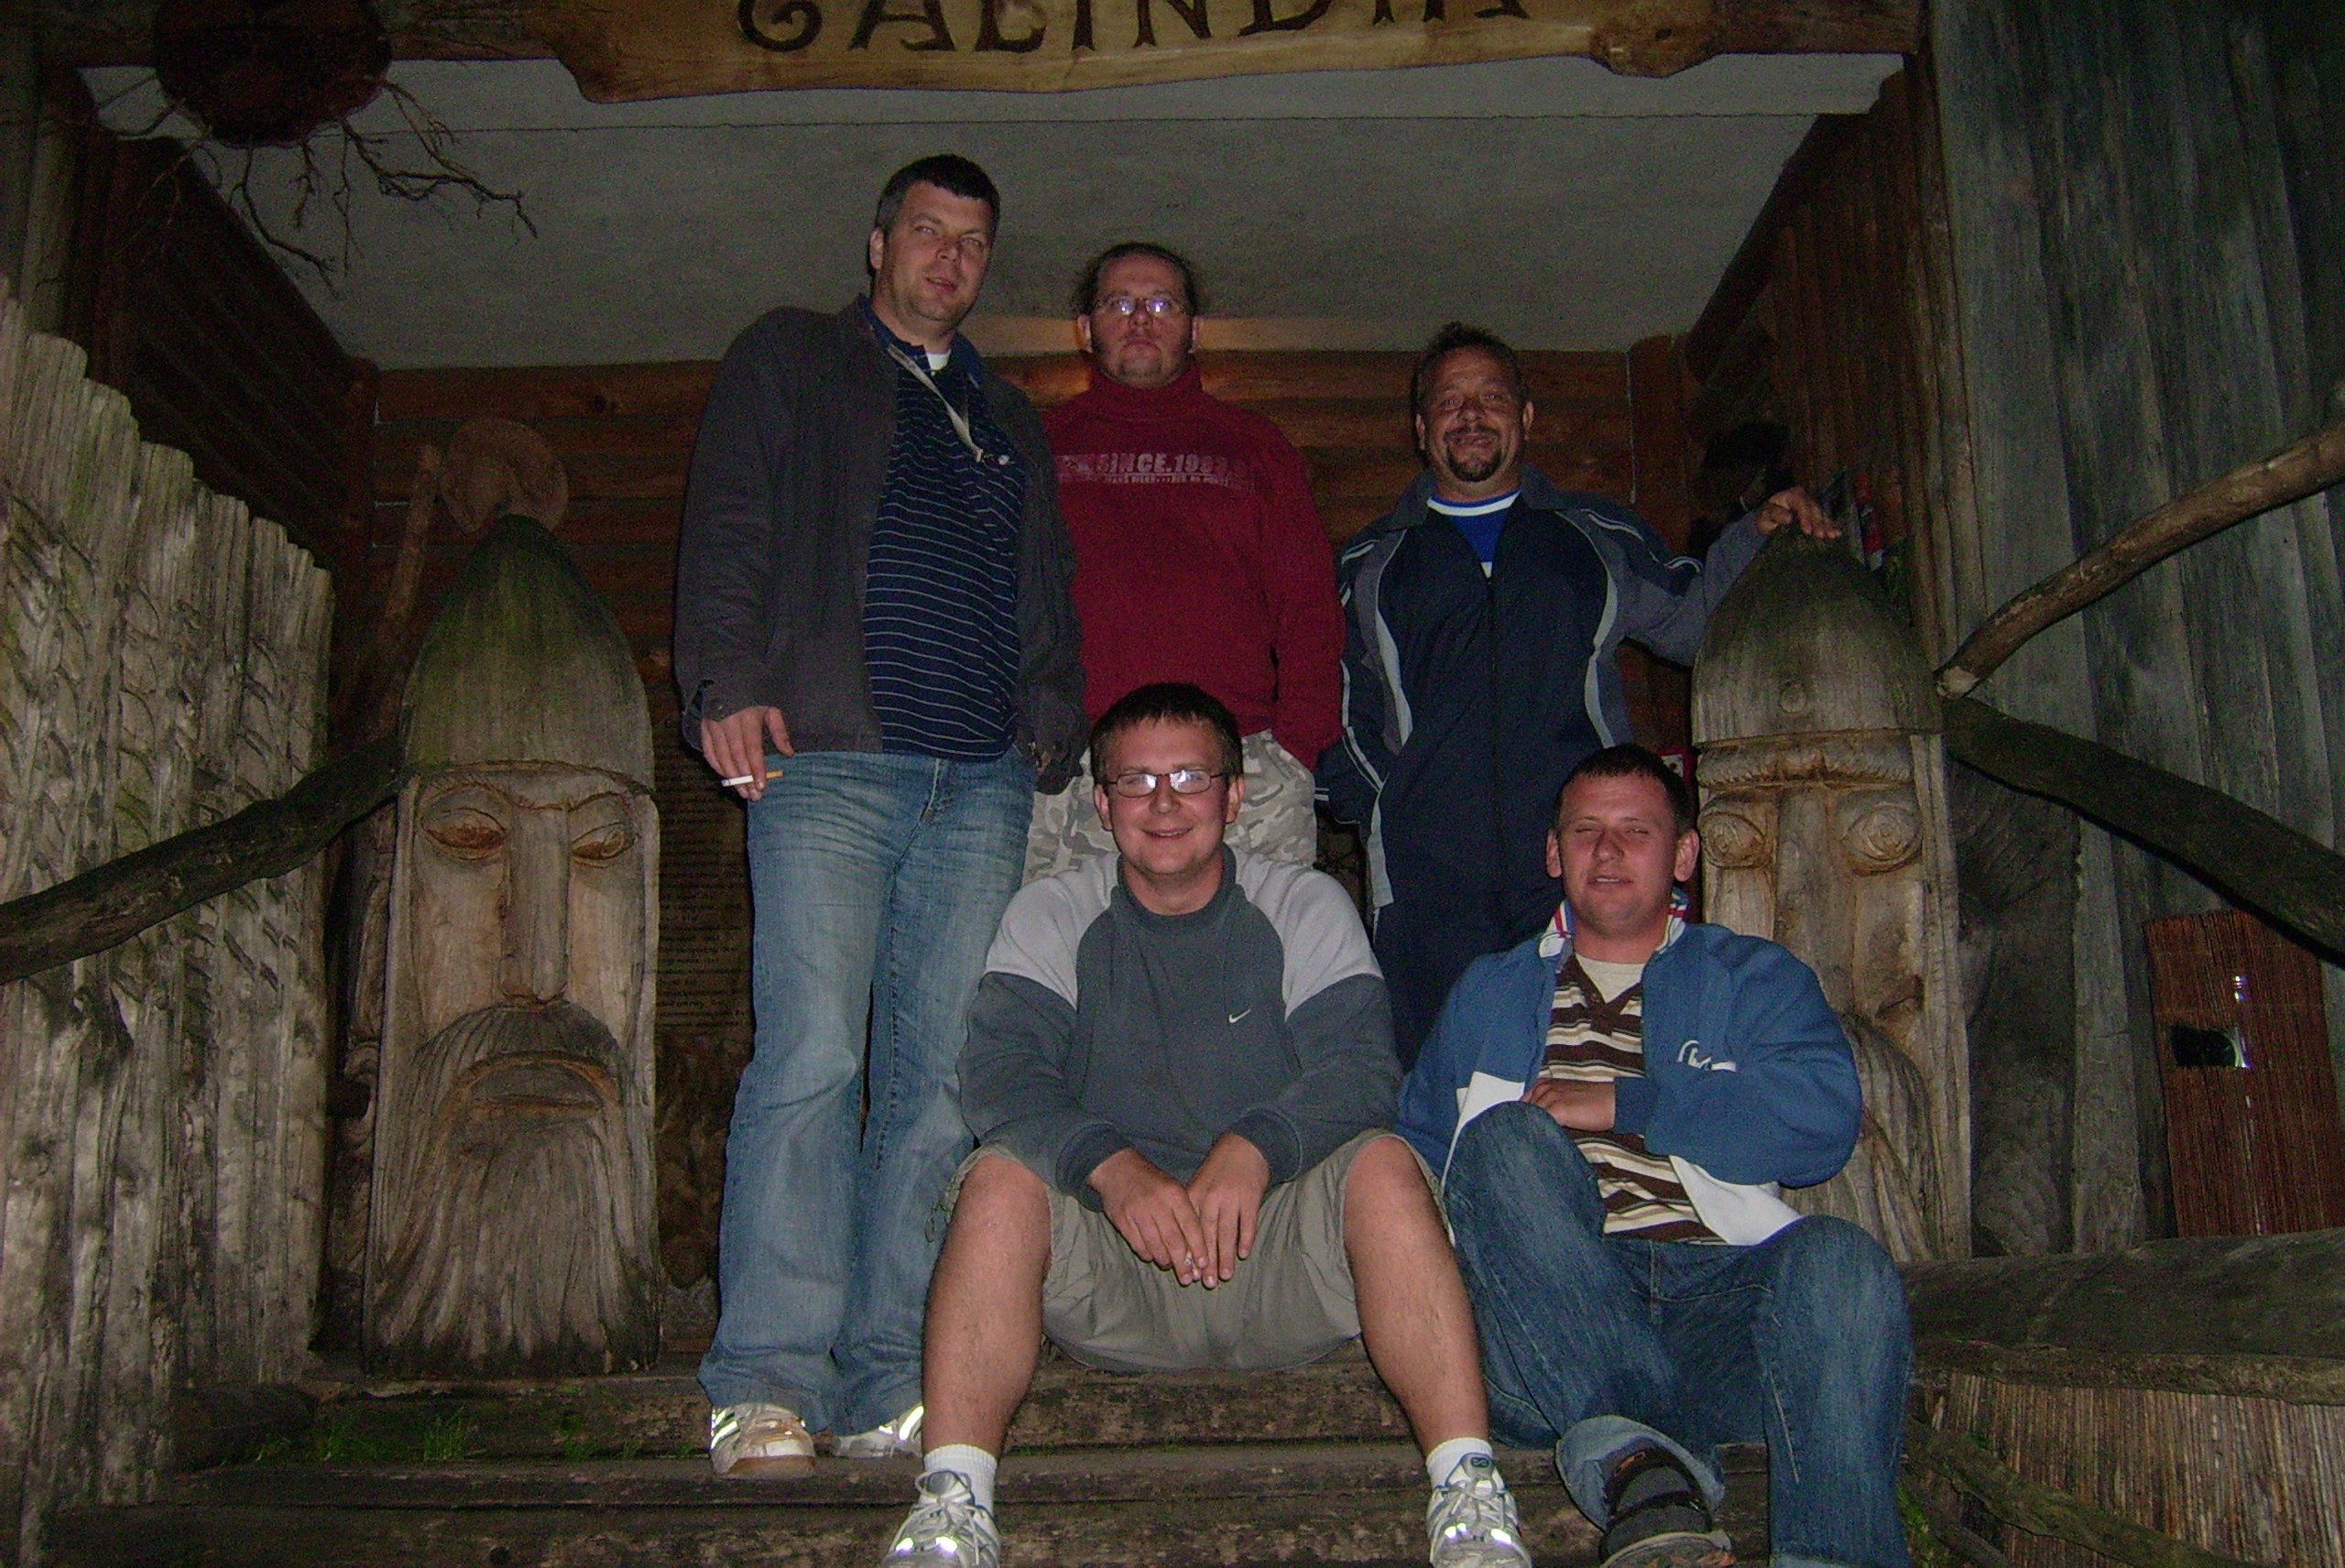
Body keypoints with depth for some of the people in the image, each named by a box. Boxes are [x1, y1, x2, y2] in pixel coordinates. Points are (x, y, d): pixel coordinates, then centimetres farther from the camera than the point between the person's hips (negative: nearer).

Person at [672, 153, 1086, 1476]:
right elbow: (728, 526, 5)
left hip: (983, 782, 4)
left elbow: (1047, 588, 27)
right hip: (831, 762, -4)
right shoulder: (790, 360, 17)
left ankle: (890, 1383, 2)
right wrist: (728, 680, -10)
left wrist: (1054, 715, 9)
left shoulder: (1010, 420, 29)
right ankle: (768, 1384, -9)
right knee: (811, 1057, -13)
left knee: (939, 1077, -2)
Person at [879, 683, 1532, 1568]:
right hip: (1109, 1278, 1)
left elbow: (1358, 1067, -8)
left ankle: (1468, 1491, -29)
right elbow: (1001, 1073, -9)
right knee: (1003, 1176, -26)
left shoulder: (1307, 907, 7)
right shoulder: (1050, 917, 8)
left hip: (1278, 1249, 0)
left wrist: (1253, 1149, -28)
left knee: (1381, 1165, -27)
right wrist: (1112, 1168, -28)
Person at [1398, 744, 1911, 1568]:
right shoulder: (1488, 994, 29)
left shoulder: (1754, 979, 22)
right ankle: (1640, 1460, -40)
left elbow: (1822, 1116, 2)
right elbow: (1416, 1146, 22)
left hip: (1718, 1282, 0)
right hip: (1551, 1321, 1)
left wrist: (1619, 1105, -2)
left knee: (1839, 1261, -32)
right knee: (1505, 1136, -28)